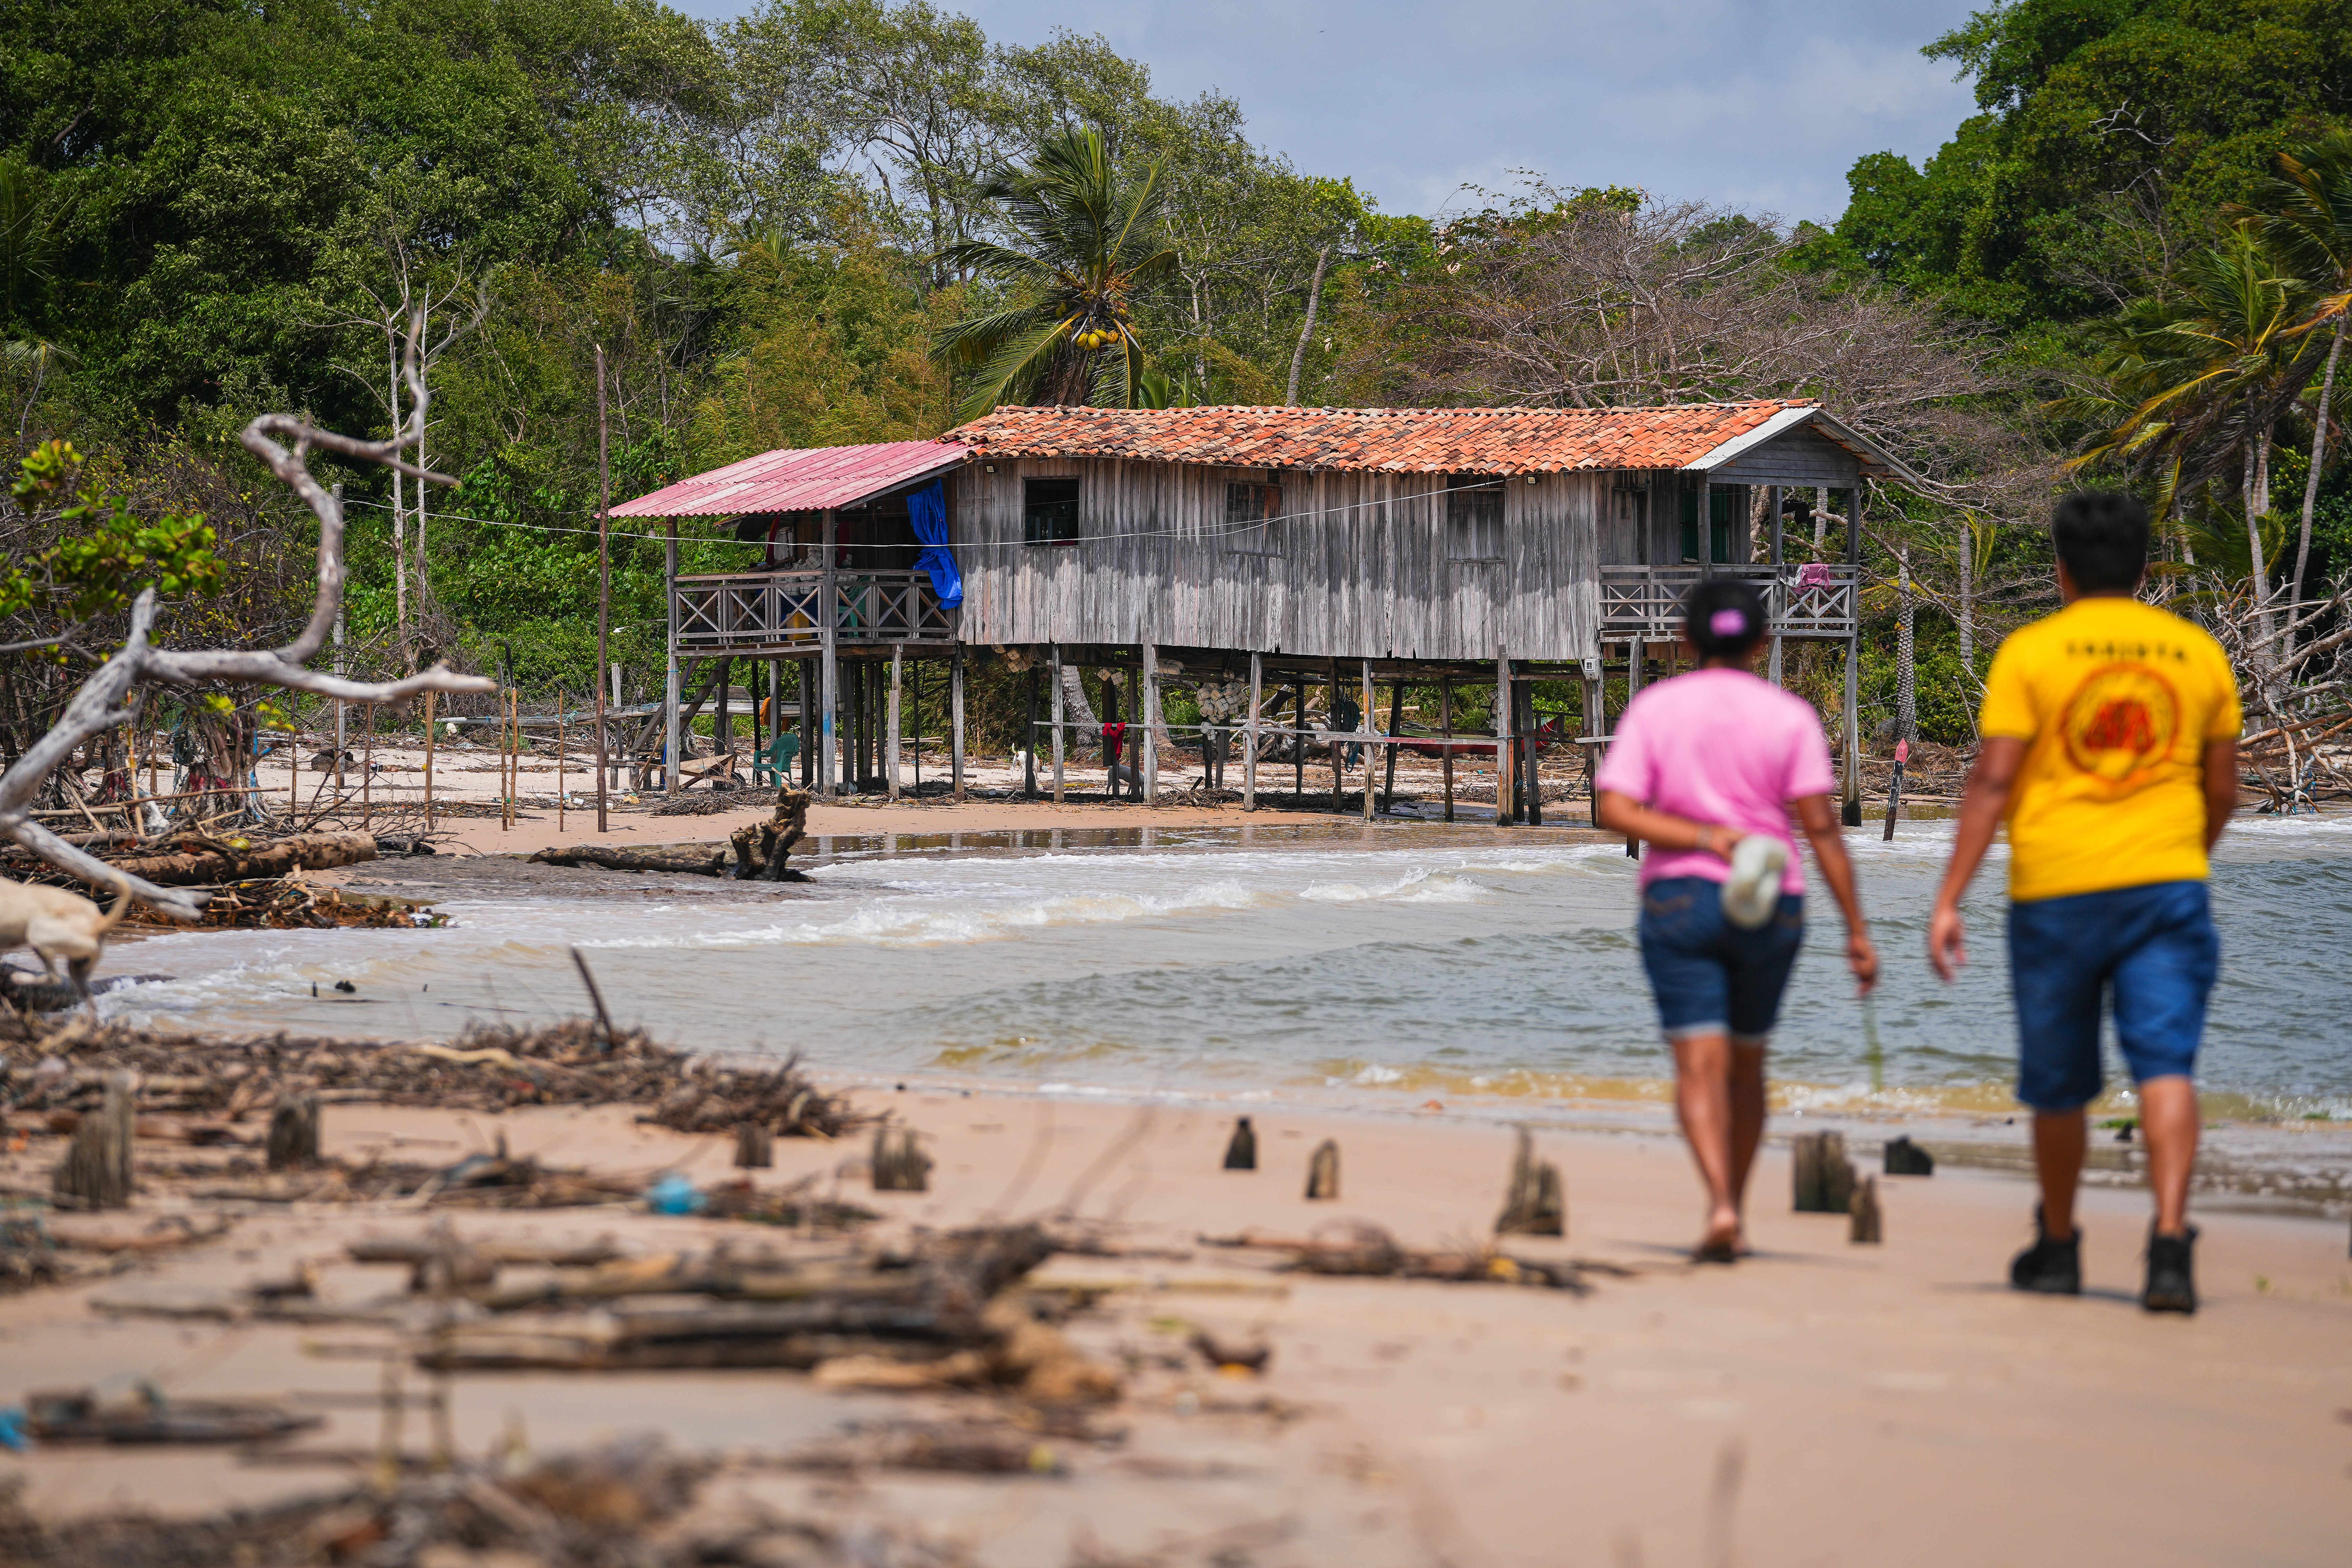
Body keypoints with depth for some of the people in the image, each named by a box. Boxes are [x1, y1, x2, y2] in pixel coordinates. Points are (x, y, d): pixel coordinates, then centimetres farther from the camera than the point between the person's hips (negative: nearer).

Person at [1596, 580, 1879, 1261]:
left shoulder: (1654, 709, 1)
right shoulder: (1789, 716, 0)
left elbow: (1616, 810, -11)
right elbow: (1822, 827, -6)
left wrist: (1703, 838, -14)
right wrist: (1857, 932, -5)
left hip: (1679, 897, -2)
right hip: (1771, 907, 2)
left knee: (1700, 1065, -7)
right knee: (1746, 1064, 17)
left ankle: (1721, 1205, -27)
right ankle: (1735, 1216, 23)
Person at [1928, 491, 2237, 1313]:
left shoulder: (2030, 653, -2)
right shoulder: (2199, 653, 8)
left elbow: (1992, 781, -8)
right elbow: (2223, 791, 14)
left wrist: (1947, 900, -8)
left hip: (2055, 890, -1)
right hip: (2166, 881, 1)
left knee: (2059, 1084, 12)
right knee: (2165, 1062, -7)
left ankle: (2057, 1247, 28)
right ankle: (2170, 1243, -25)